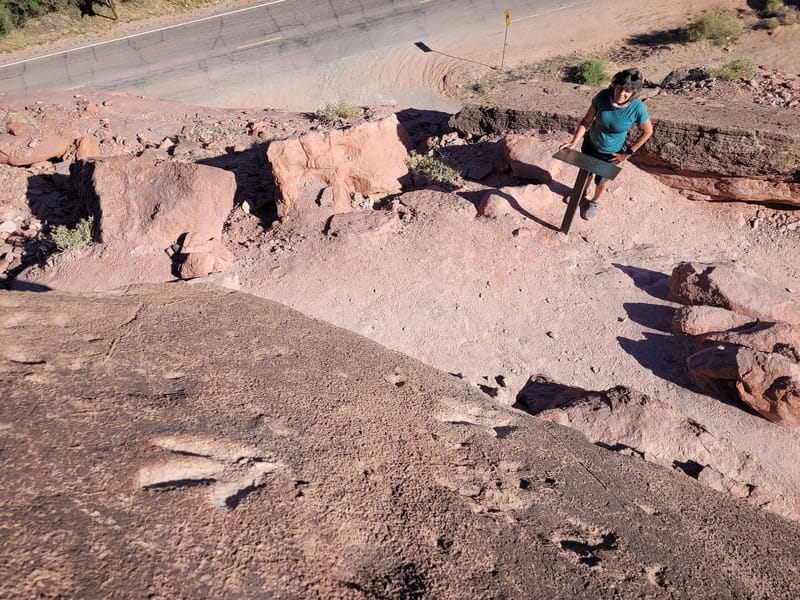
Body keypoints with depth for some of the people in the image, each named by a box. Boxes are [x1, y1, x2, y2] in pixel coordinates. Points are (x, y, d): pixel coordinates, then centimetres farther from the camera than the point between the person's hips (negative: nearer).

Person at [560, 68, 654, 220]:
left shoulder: (637, 107, -30)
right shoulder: (603, 96, -27)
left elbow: (647, 132, -14)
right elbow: (586, 121, -18)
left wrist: (628, 153, -13)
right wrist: (574, 142, -27)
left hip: (610, 153, -2)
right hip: (590, 143, 2)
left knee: (601, 180, 20)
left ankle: (595, 202, 52)